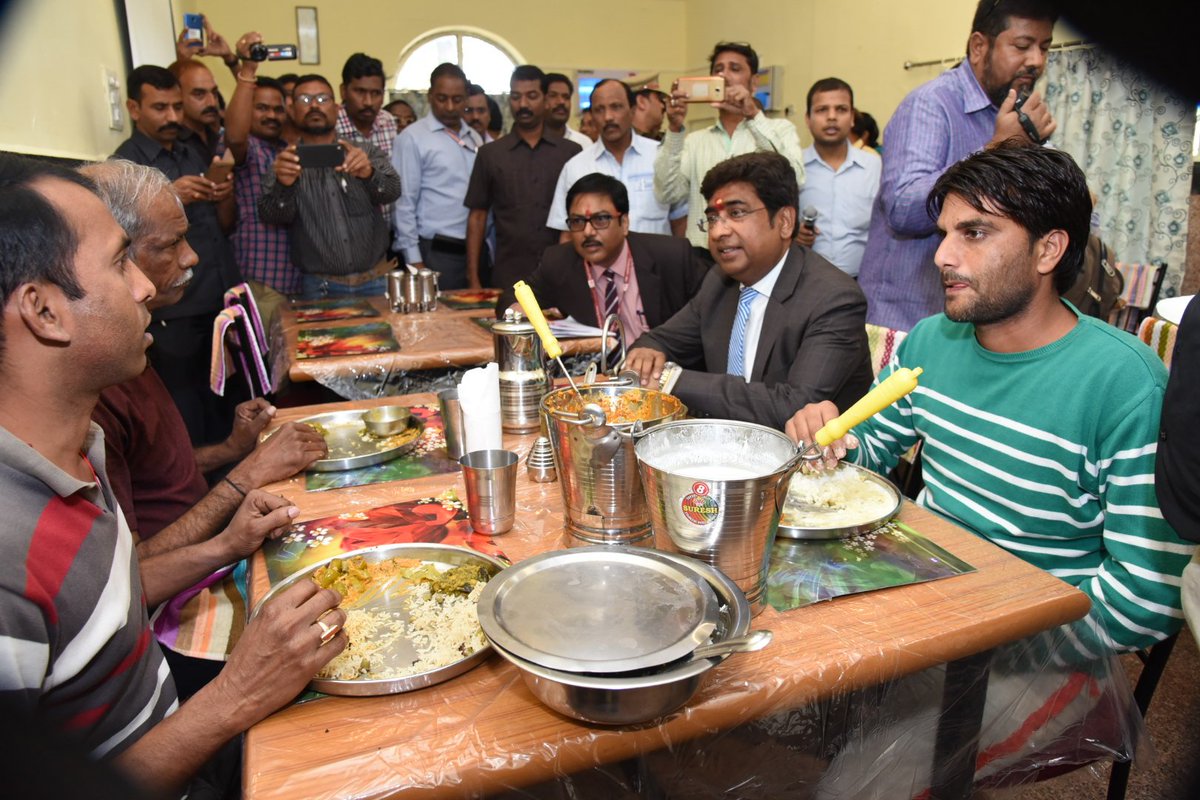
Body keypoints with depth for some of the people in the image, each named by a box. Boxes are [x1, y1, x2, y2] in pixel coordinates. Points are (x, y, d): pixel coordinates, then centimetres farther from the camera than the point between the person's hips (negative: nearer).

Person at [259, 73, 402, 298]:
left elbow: (391, 191, -10)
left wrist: (369, 173, -31)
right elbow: (271, 216, -8)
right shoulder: (285, 162, 6)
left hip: (376, 282, 1)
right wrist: (283, 184, -28)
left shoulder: (366, 153, 7)